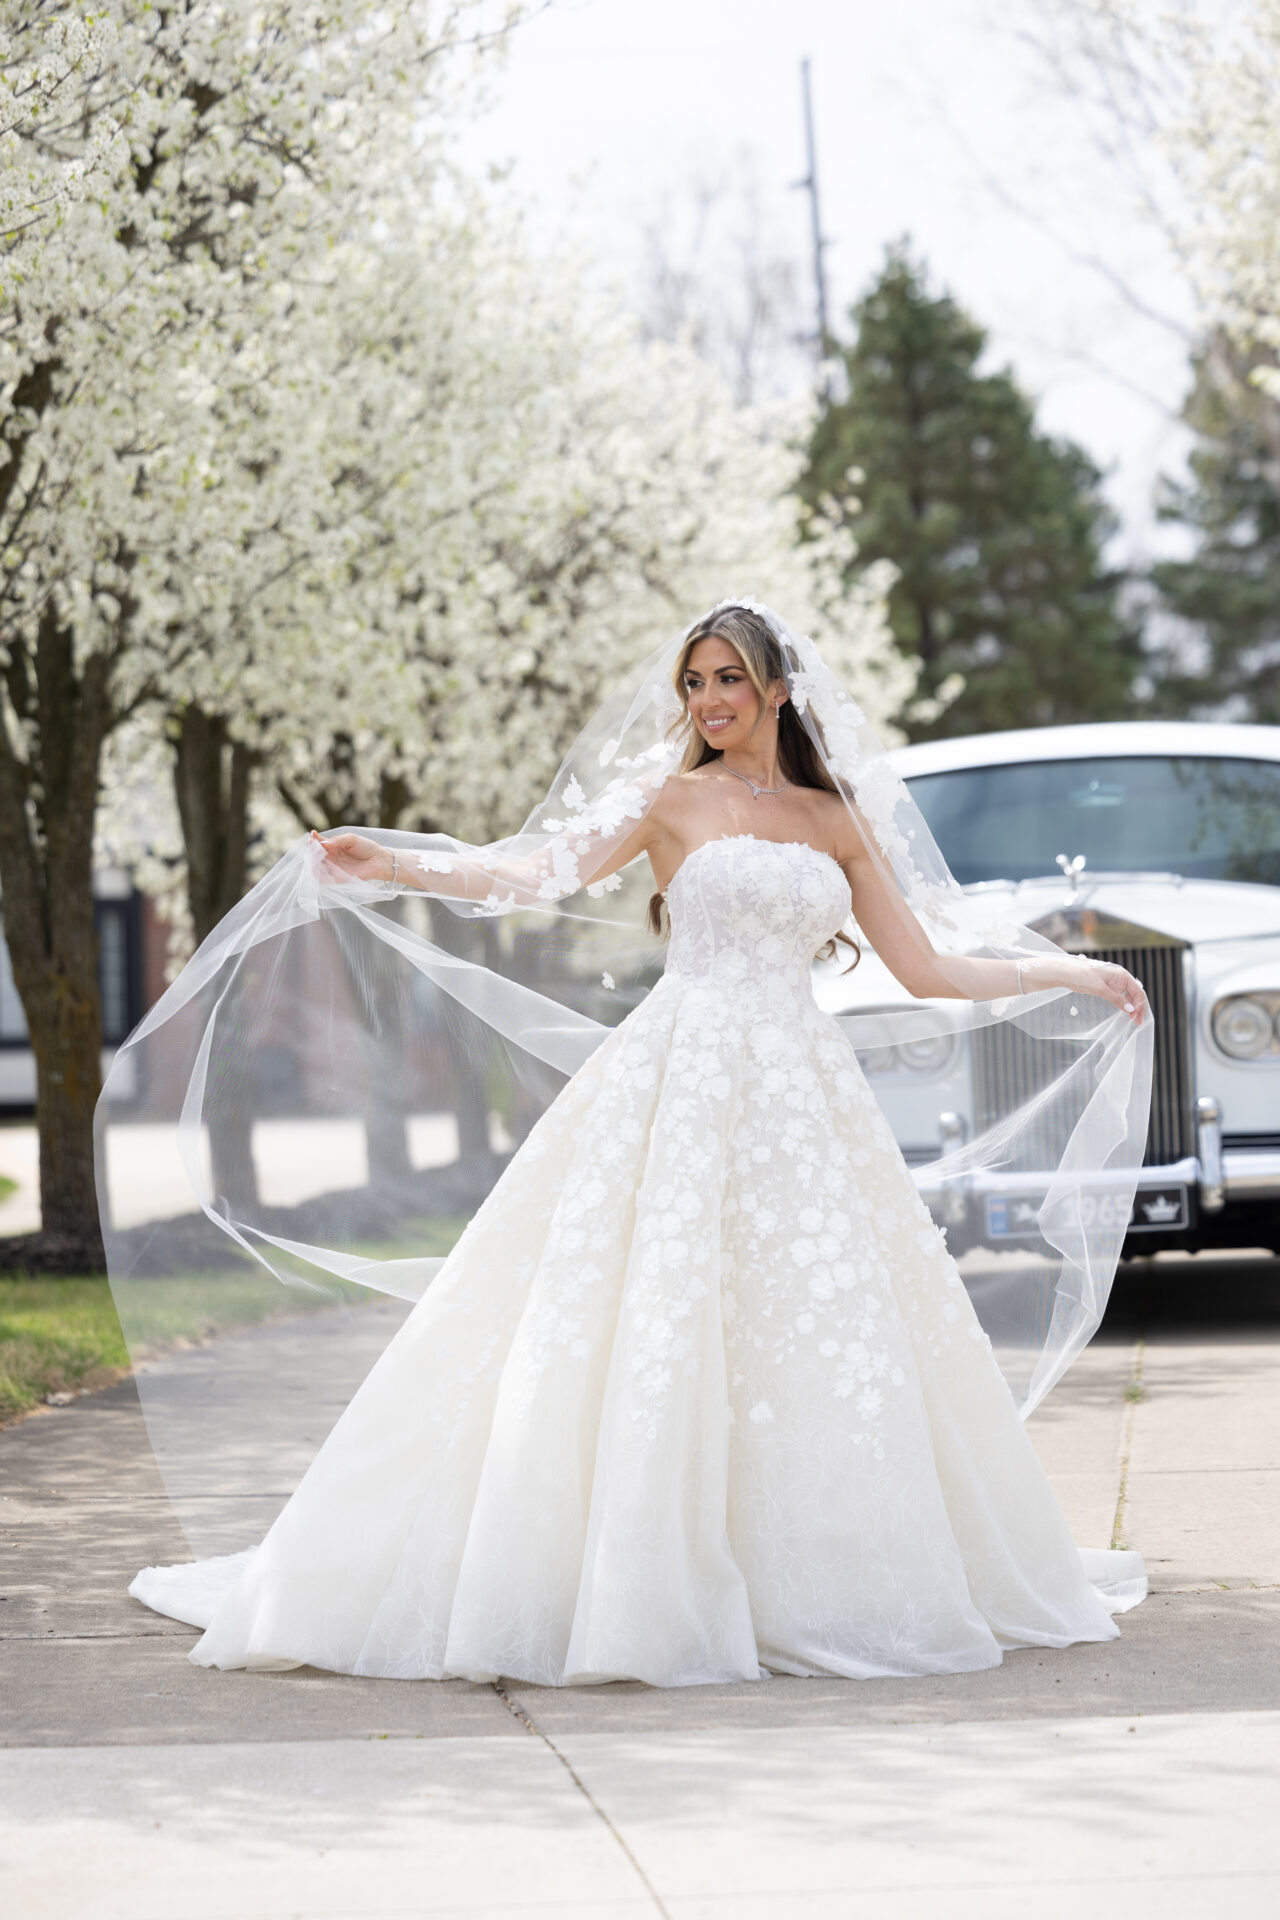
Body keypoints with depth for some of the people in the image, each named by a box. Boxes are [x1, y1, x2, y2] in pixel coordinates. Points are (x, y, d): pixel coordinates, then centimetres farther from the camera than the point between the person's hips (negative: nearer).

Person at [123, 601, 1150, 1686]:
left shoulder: (838, 819, 15)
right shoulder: (674, 800, 6)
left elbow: (929, 969, 17)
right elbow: (536, 875, -8)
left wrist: (1075, 973, 17)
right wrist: (393, 867, -20)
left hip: (803, 1097, 3)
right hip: (682, 1086, -3)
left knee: (822, 1338, 0)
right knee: (655, 1325, -9)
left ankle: (814, 1593, 9)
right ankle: (638, 1588, -6)